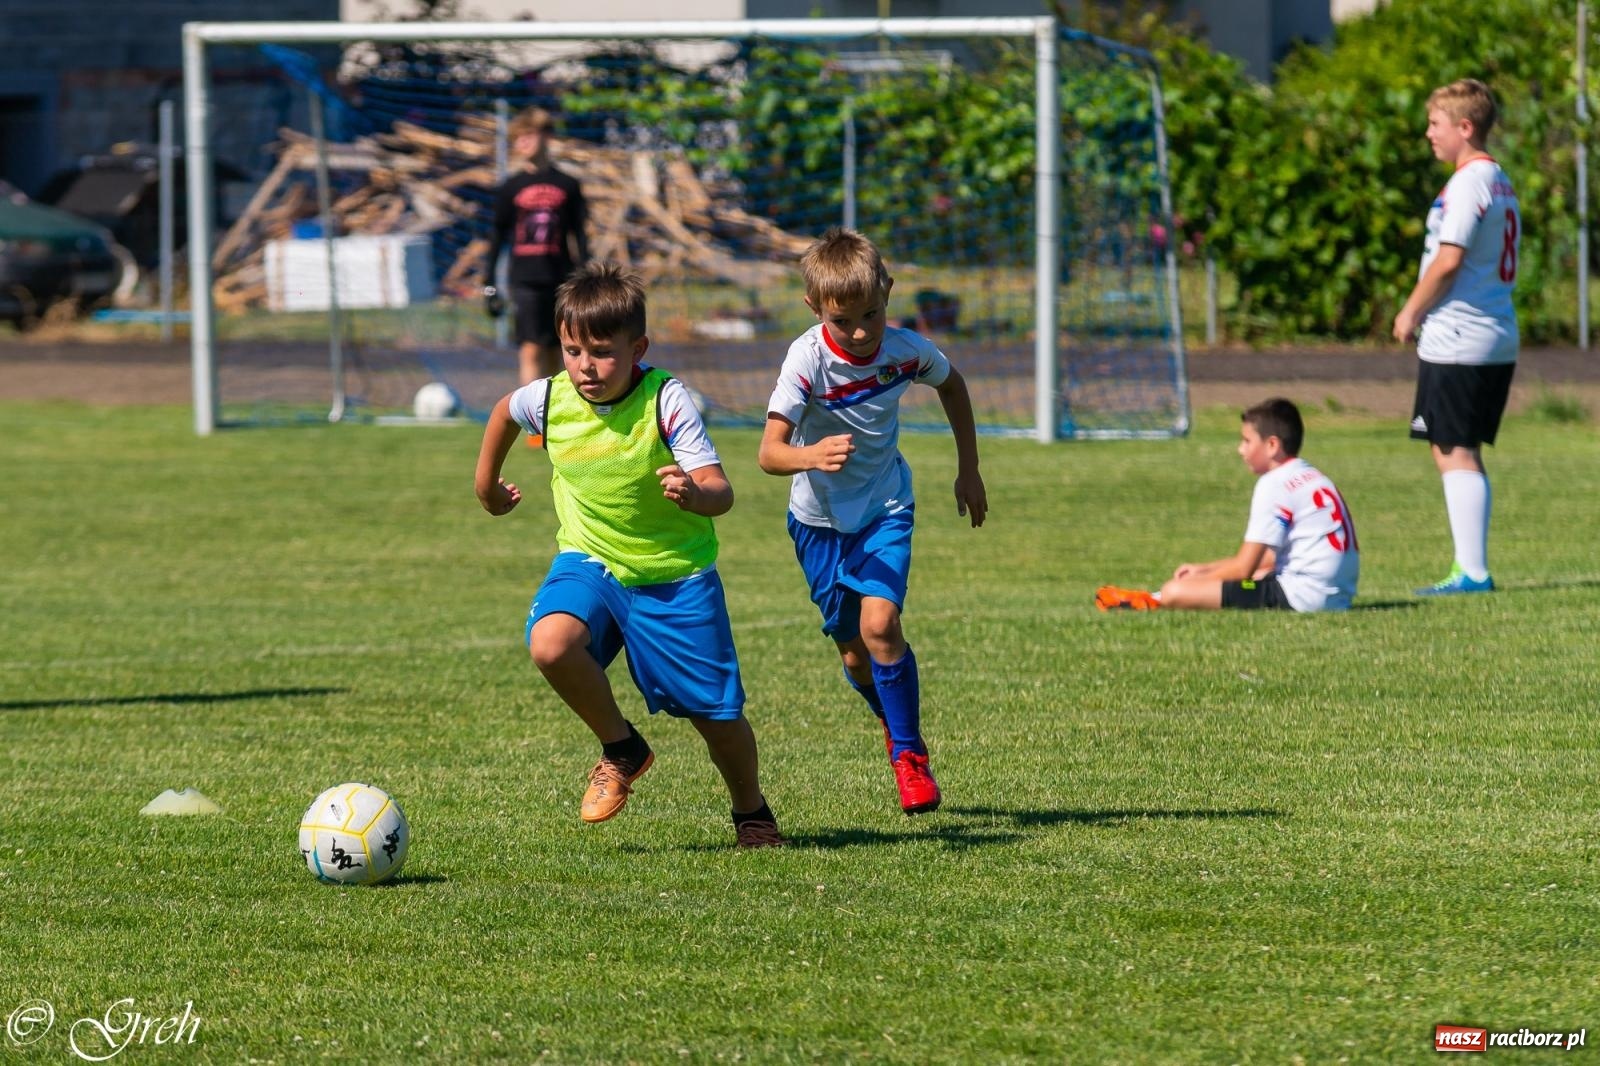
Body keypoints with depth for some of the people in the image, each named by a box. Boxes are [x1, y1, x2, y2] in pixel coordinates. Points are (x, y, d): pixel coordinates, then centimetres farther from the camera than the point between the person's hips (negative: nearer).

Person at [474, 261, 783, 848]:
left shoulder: (665, 402, -21)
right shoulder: (548, 401, -10)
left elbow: (720, 490, -26)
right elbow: (503, 413, 16)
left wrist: (695, 493, -48)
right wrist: (486, 484, 26)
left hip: (676, 573, -2)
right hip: (590, 562, 2)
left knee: (718, 713, 1)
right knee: (550, 643, -30)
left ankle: (752, 811, 33)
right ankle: (620, 749, -3)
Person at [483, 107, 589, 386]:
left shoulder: (567, 185, 7)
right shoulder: (510, 188, 4)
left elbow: (578, 235, 11)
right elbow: (497, 236, 8)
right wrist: (489, 284, 4)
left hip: (560, 278, 2)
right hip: (525, 279, -2)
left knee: (555, 352, 8)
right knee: (530, 350, -13)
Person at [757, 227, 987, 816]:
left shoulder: (906, 350, -17)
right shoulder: (807, 360, -26)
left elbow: (952, 386, 7)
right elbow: (769, 451, -32)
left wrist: (968, 470, 10)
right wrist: (810, 456, -54)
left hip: (886, 508, 0)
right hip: (820, 518, 0)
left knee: (879, 624, -20)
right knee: (853, 648, 8)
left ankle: (910, 754, -5)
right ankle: (895, 727, 38)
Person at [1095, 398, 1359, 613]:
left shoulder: (1275, 484, -10)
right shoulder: (1312, 478, 19)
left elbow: (1244, 567, -11)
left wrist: (1200, 576, 8)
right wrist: (1205, 569, 24)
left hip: (1299, 595, -10)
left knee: (1175, 592, -15)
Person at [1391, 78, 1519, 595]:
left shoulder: (1468, 183, -14)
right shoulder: (1500, 182, 16)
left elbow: (1448, 261, -21)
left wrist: (1411, 313, -7)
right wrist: (1422, 311, 18)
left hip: (1456, 341, -10)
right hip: (1497, 339, 10)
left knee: (1454, 453, -7)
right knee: (1463, 454, 15)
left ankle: (1473, 572, -9)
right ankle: (1472, 568, 17)